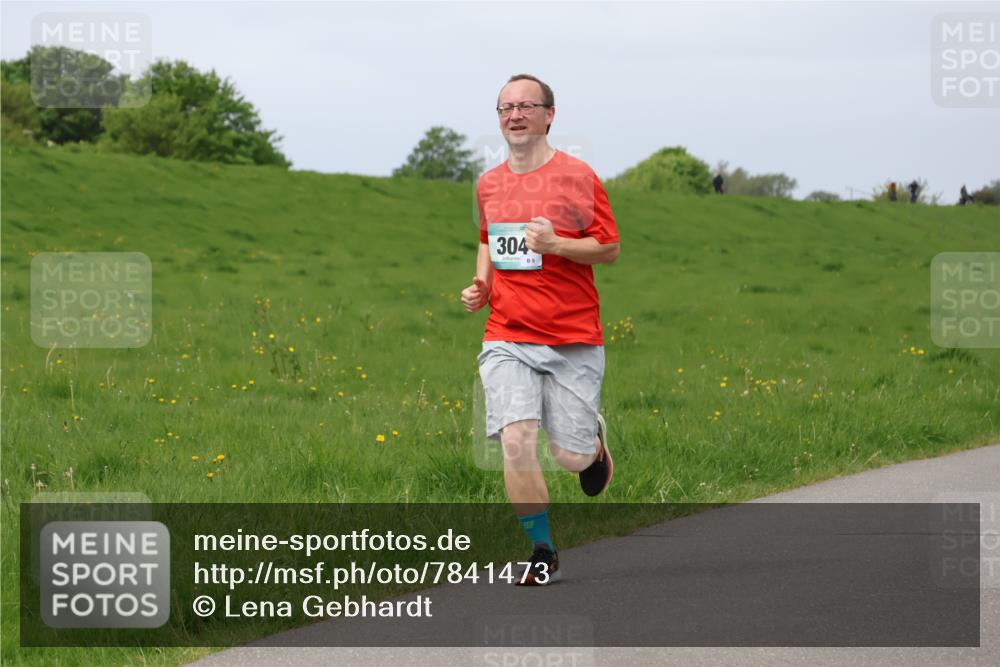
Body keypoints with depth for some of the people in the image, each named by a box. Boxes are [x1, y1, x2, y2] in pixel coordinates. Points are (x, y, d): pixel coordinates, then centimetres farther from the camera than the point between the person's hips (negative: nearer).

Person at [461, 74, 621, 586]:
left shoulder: (577, 176, -4)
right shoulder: (488, 184, 11)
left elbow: (610, 248, -3)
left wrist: (556, 244, -18)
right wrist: (481, 284, 11)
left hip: (573, 339, -3)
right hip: (507, 339, 3)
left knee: (571, 458, -3)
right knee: (515, 442, -15)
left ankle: (594, 438, 36)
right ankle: (543, 553, -1)